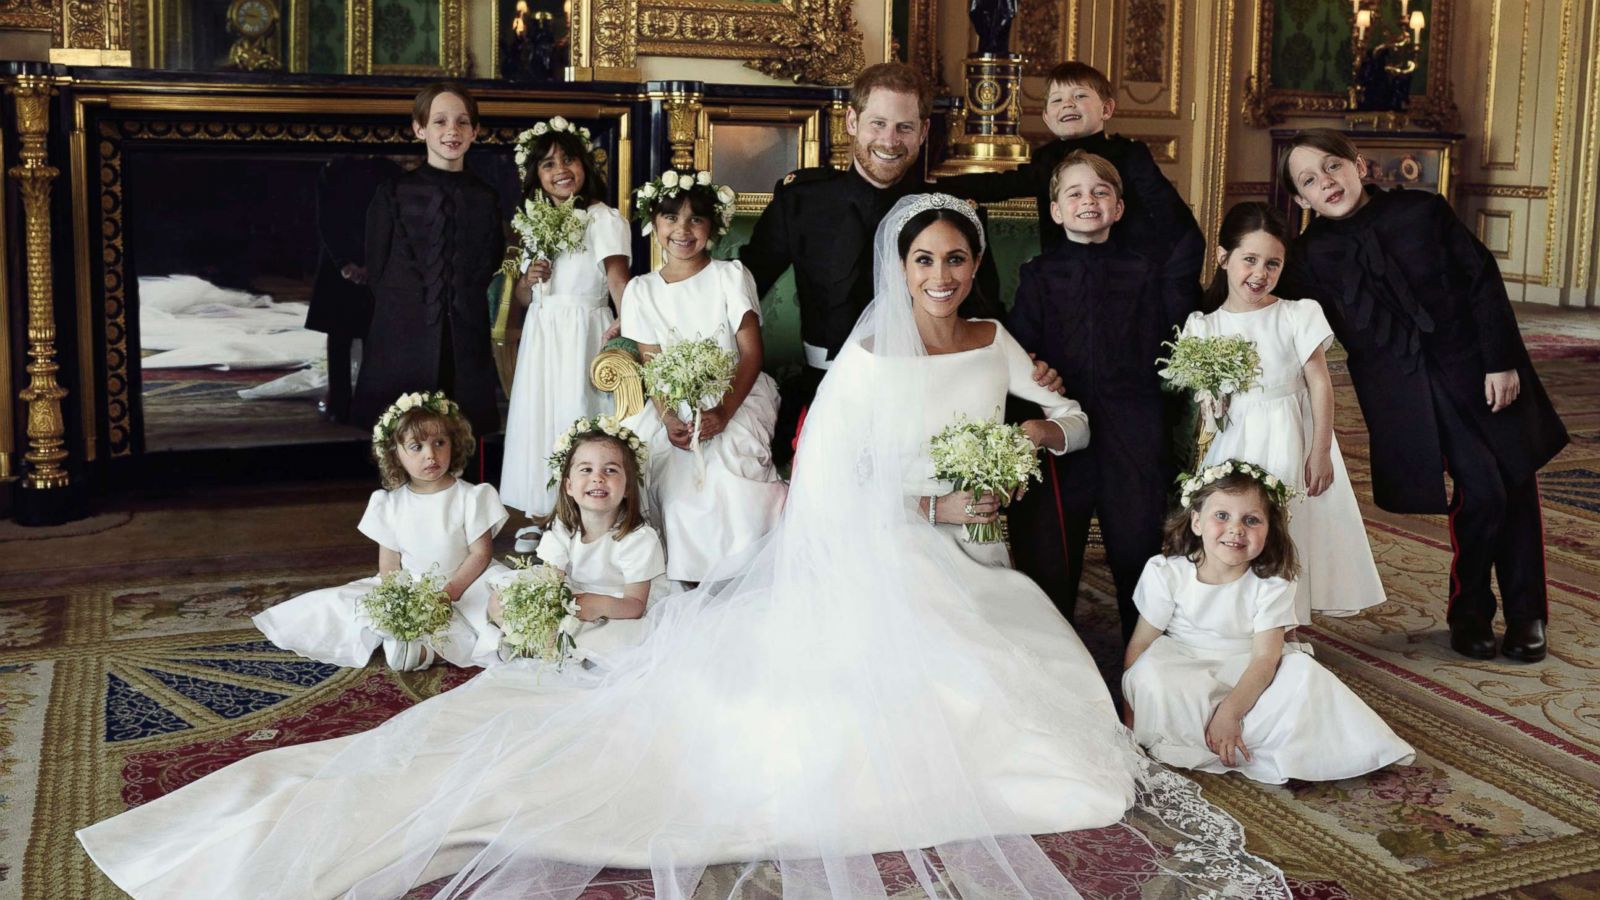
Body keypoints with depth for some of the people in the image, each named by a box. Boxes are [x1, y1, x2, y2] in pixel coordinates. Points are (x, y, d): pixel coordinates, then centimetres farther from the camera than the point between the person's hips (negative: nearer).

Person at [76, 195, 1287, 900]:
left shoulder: (996, 344, 6)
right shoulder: (868, 362, -14)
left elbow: (1068, 416, 18)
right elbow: (834, 493, -16)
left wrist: (1049, 429, -3)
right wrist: (936, 505, -18)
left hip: (966, 576, 7)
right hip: (869, 579, -7)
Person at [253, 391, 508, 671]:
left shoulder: (471, 498, -5)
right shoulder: (391, 504, 2)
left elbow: (480, 553, -7)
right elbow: (389, 563, 2)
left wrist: (450, 592, -20)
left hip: (464, 585, -3)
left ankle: (426, 646, -48)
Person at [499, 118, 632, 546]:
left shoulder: (604, 219, -7)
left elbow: (618, 278, -20)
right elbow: (521, 297, 18)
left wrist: (626, 323, -37)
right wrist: (529, 280, -5)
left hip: (583, 333, -6)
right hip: (540, 334, 7)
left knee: (577, 414, -4)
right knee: (537, 414, 8)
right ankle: (538, 513, 19)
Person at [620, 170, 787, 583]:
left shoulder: (731, 276, -2)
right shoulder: (641, 290, 7)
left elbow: (752, 353, -8)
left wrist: (723, 412, -22)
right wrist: (669, 418, -18)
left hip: (738, 395, -3)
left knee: (730, 453, -32)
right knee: (643, 453, -24)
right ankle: (679, 566, -8)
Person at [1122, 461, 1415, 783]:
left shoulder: (1272, 585, -11)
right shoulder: (1165, 573, -12)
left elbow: (1265, 657, -19)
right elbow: (1140, 643, -7)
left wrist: (1229, 712, -32)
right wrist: (1129, 706, -14)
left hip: (1248, 678, 1)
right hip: (1183, 675, -1)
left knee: (1302, 671, -24)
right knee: (1150, 678, -32)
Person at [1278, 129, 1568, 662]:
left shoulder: (1423, 211, -3)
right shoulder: (1311, 258, -3)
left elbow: (1483, 280, -1)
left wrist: (1502, 359, -6)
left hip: (1481, 367, 2)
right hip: (1410, 392, -2)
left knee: (1517, 484, 5)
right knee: (1481, 492, -11)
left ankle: (1526, 616, 22)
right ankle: (1470, 615, 12)